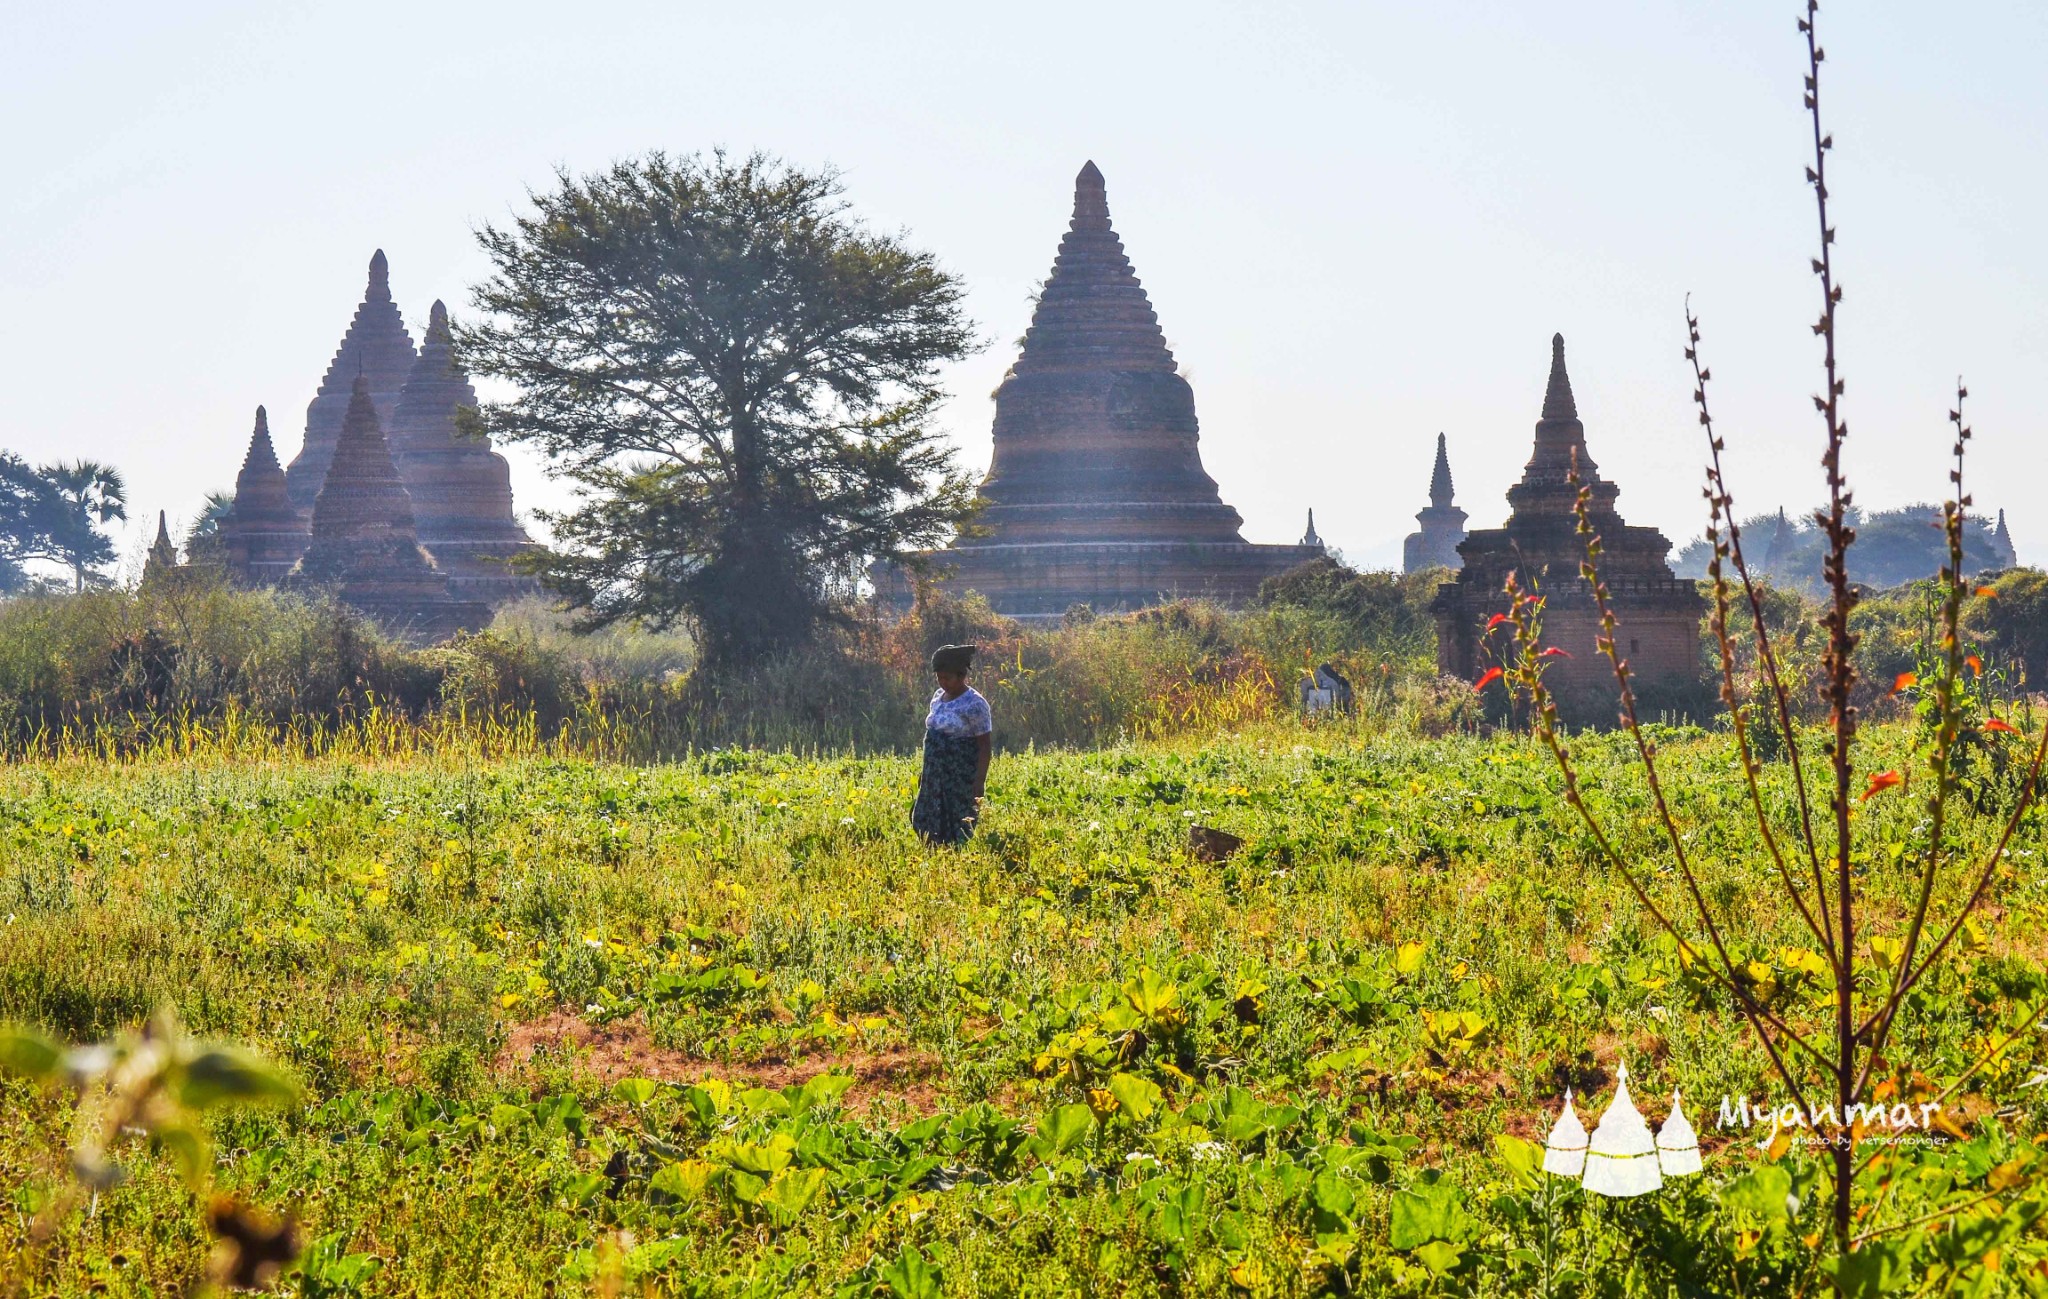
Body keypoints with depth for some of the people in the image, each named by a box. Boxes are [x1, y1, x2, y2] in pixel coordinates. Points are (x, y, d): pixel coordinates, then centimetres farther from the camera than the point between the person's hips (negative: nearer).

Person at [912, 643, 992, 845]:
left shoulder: (974, 704, -14)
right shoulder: (938, 696, 10)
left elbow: (985, 746, -15)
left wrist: (979, 782, -20)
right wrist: (925, 770, 17)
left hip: (962, 778, -8)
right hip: (935, 775, 8)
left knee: (960, 830, -6)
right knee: (924, 823, 6)